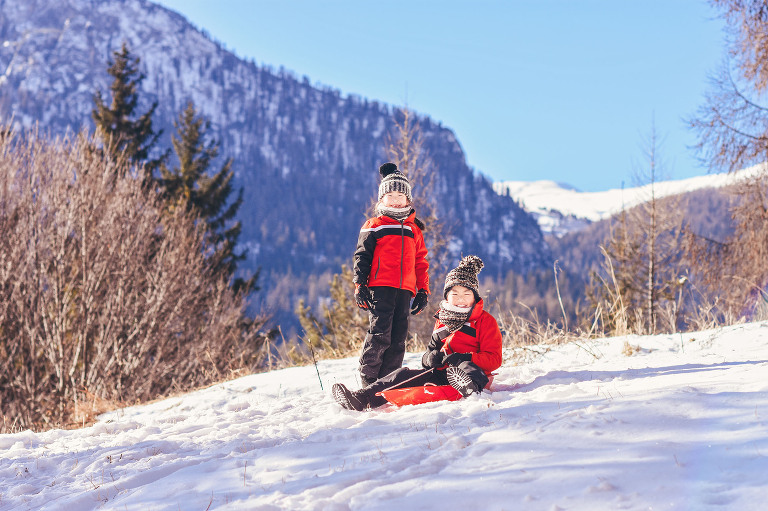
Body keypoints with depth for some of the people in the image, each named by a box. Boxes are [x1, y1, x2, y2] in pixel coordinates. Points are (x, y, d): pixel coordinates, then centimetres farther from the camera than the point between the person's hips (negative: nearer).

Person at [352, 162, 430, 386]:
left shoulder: (414, 230, 20)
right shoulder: (374, 226, 8)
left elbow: (421, 262, 23)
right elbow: (361, 257, 5)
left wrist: (423, 290, 16)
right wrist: (360, 286, -5)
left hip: (404, 290, 5)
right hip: (380, 287, -5)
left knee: (398, 337, 1)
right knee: (380, 333, -14)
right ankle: (368, 380, -9)